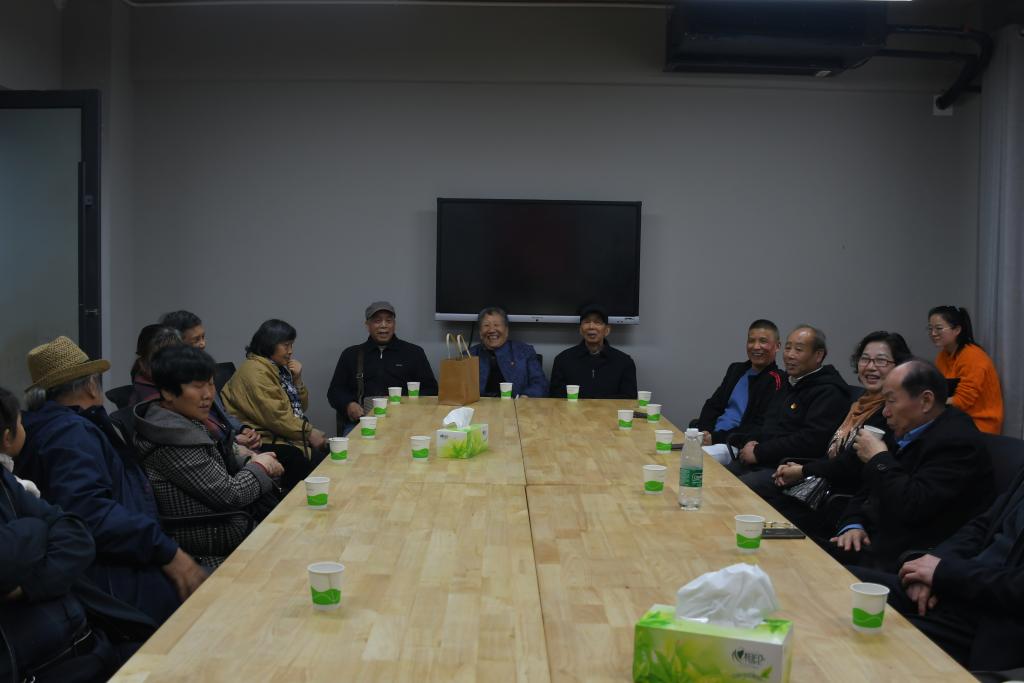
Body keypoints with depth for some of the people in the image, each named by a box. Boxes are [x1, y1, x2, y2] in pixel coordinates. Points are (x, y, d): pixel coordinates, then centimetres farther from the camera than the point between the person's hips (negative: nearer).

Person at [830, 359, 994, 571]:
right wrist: (852, 525, -1)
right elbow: (868, 490, 17)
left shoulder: (956, 441, -16)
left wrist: (879, 458, -13)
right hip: (871, 541, 8)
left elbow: (911, 506, -24)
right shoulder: (907, 433, 11)